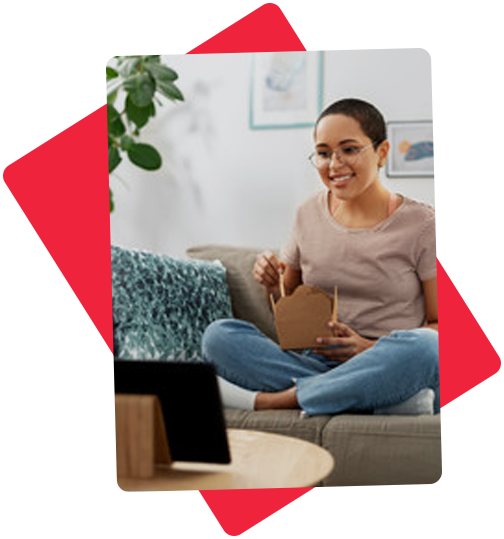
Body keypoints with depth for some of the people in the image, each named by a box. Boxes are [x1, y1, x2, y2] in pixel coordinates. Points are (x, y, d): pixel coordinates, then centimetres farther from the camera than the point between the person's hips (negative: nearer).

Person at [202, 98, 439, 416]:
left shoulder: (419, 223, 0)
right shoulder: (310, 214, 12)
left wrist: (371, 349, -15)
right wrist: (274, 288, -2)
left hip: (389, 369, -3)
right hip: (317, 363, 4)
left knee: (423, 345, -38)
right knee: (218, 336, -20)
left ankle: (266, 400, -26)